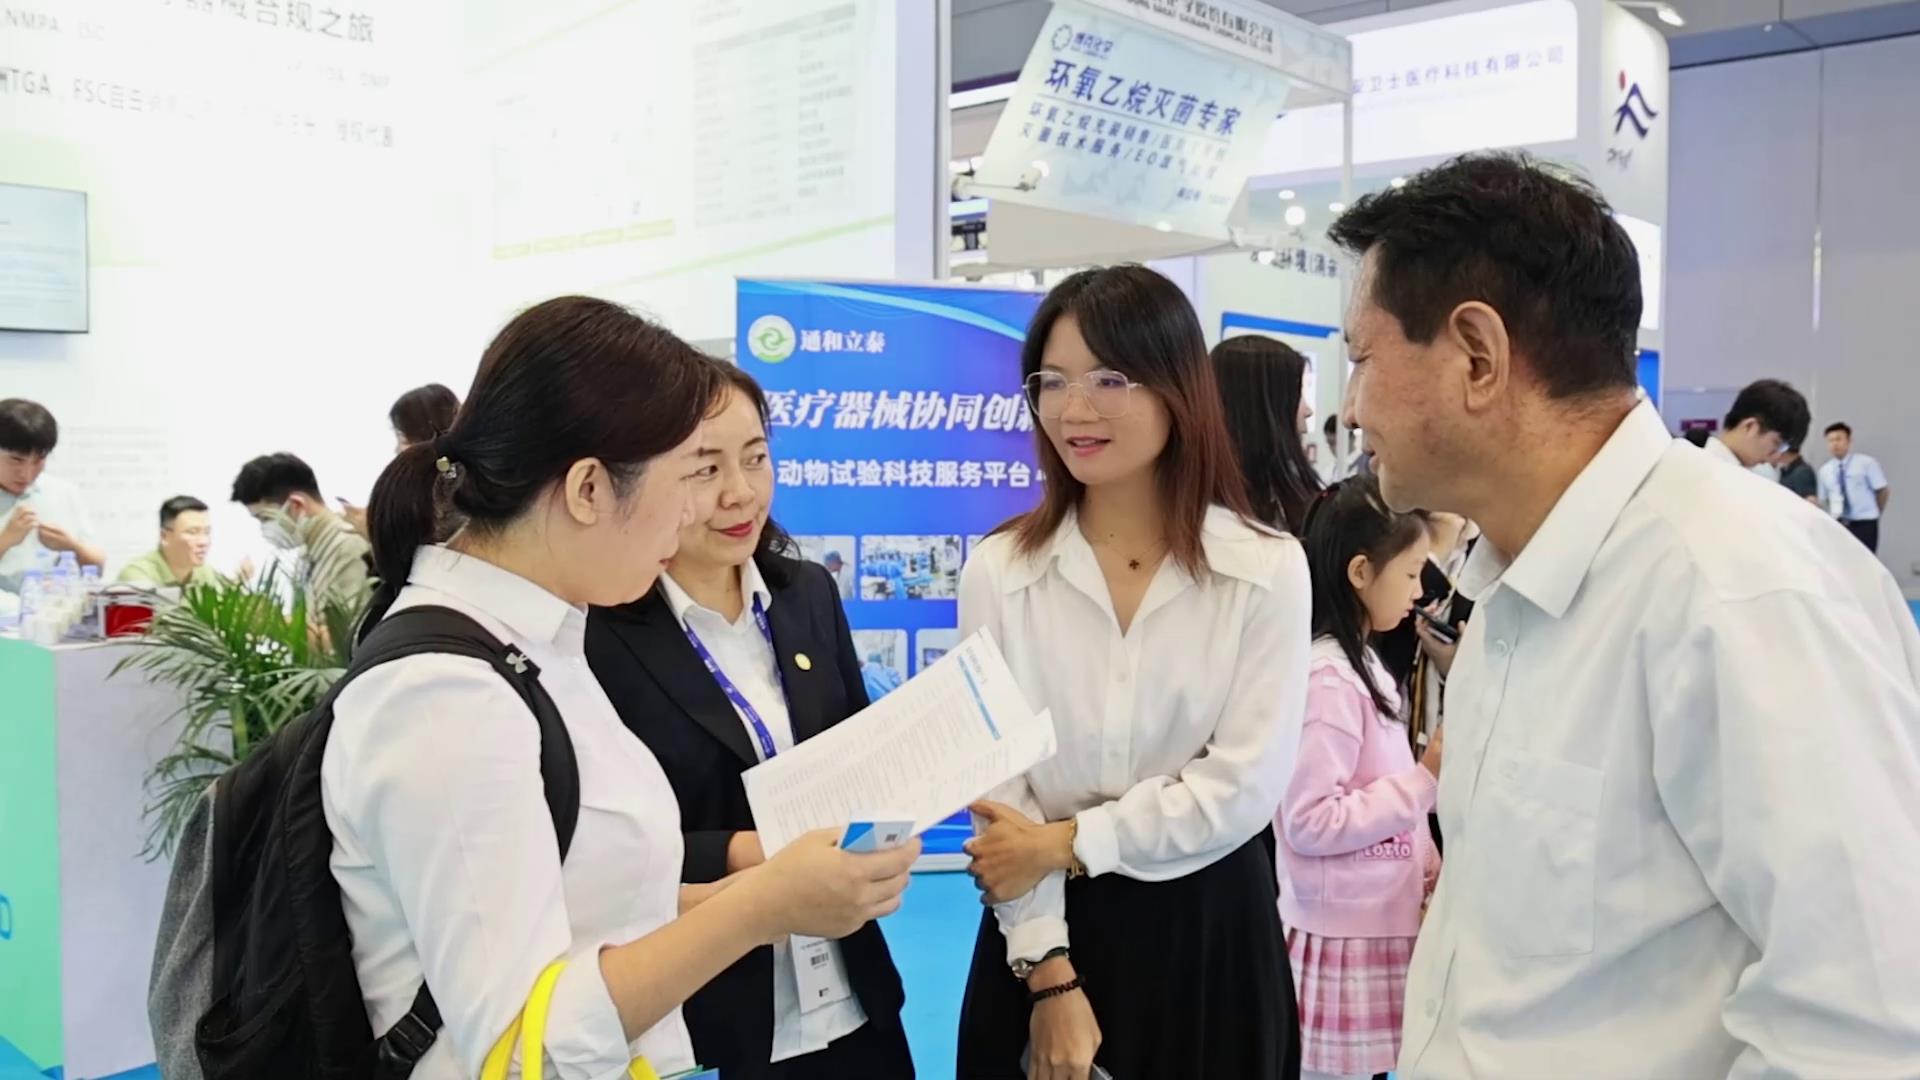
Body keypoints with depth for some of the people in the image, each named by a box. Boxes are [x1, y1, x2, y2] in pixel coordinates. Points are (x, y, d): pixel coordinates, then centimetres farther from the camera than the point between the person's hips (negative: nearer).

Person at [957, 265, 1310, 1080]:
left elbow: (1245, 785, -11)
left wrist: (1065, 842, -13)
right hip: (1051, 930, 1)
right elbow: (996, 789, -7)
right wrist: (1049, 976, -11)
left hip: (1209, 934, 0)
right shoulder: (999, 571, -5)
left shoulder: (1267, 568, -7)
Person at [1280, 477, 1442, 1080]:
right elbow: (1309, 823, -23)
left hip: (1384, 923, 9)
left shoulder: (1363, 666, 10)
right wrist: (1426, 781, -19)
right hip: (1346, 936, -9)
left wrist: (1430, 872, 9)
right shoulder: (1326, 679, -19)